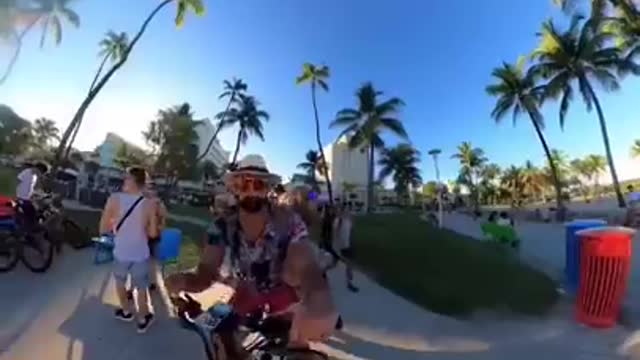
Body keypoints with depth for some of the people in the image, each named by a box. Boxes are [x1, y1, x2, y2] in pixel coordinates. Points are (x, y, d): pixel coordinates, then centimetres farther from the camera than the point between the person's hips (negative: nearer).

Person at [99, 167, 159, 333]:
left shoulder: (114, 199, -17)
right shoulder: (150, 204, -17)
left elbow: (103, 229, -11)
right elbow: (153, 233, -10)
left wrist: (115, 223, 8)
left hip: (121, 251, 1)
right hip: (140, 254, 0)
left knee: (120, 281, 29)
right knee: (141, 287, 18)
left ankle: (126, 311, 47)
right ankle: (143, 320, 34)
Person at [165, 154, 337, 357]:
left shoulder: (290, 224, -27)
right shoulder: (222, 228, -17)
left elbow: (308, 270, -39)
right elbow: (205, 274, -21)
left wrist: (319, 304, -61)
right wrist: (181, 281, -45)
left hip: (283, 305, -2)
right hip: (243, 303, 2)